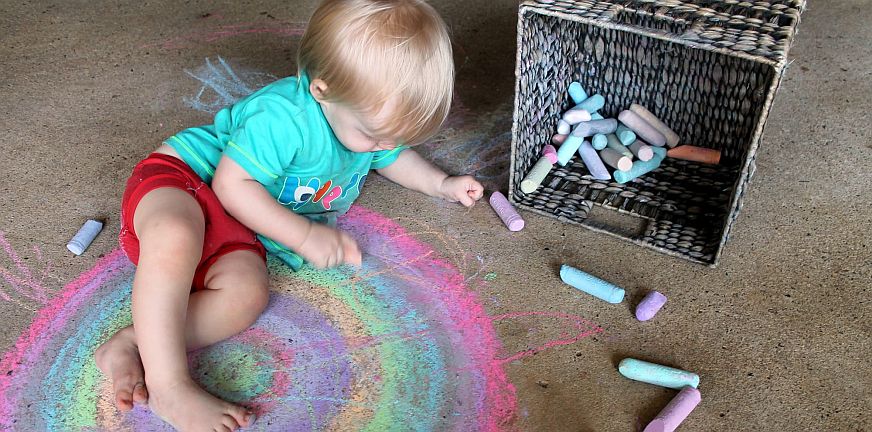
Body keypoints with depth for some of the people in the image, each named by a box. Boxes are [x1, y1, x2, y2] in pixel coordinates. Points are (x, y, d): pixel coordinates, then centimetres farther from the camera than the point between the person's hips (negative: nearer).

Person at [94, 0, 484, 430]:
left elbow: (392, 157, 24)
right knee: (176, 237, -43)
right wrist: (305, 235, -27)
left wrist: (441, 184, 14)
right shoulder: (285, 117, -29)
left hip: (238, 230, 7)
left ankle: (131, 346, -23)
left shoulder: (370, 119, 0)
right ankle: (168, 385, -38)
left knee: (247, 293, -26)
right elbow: (231, 184, -27)